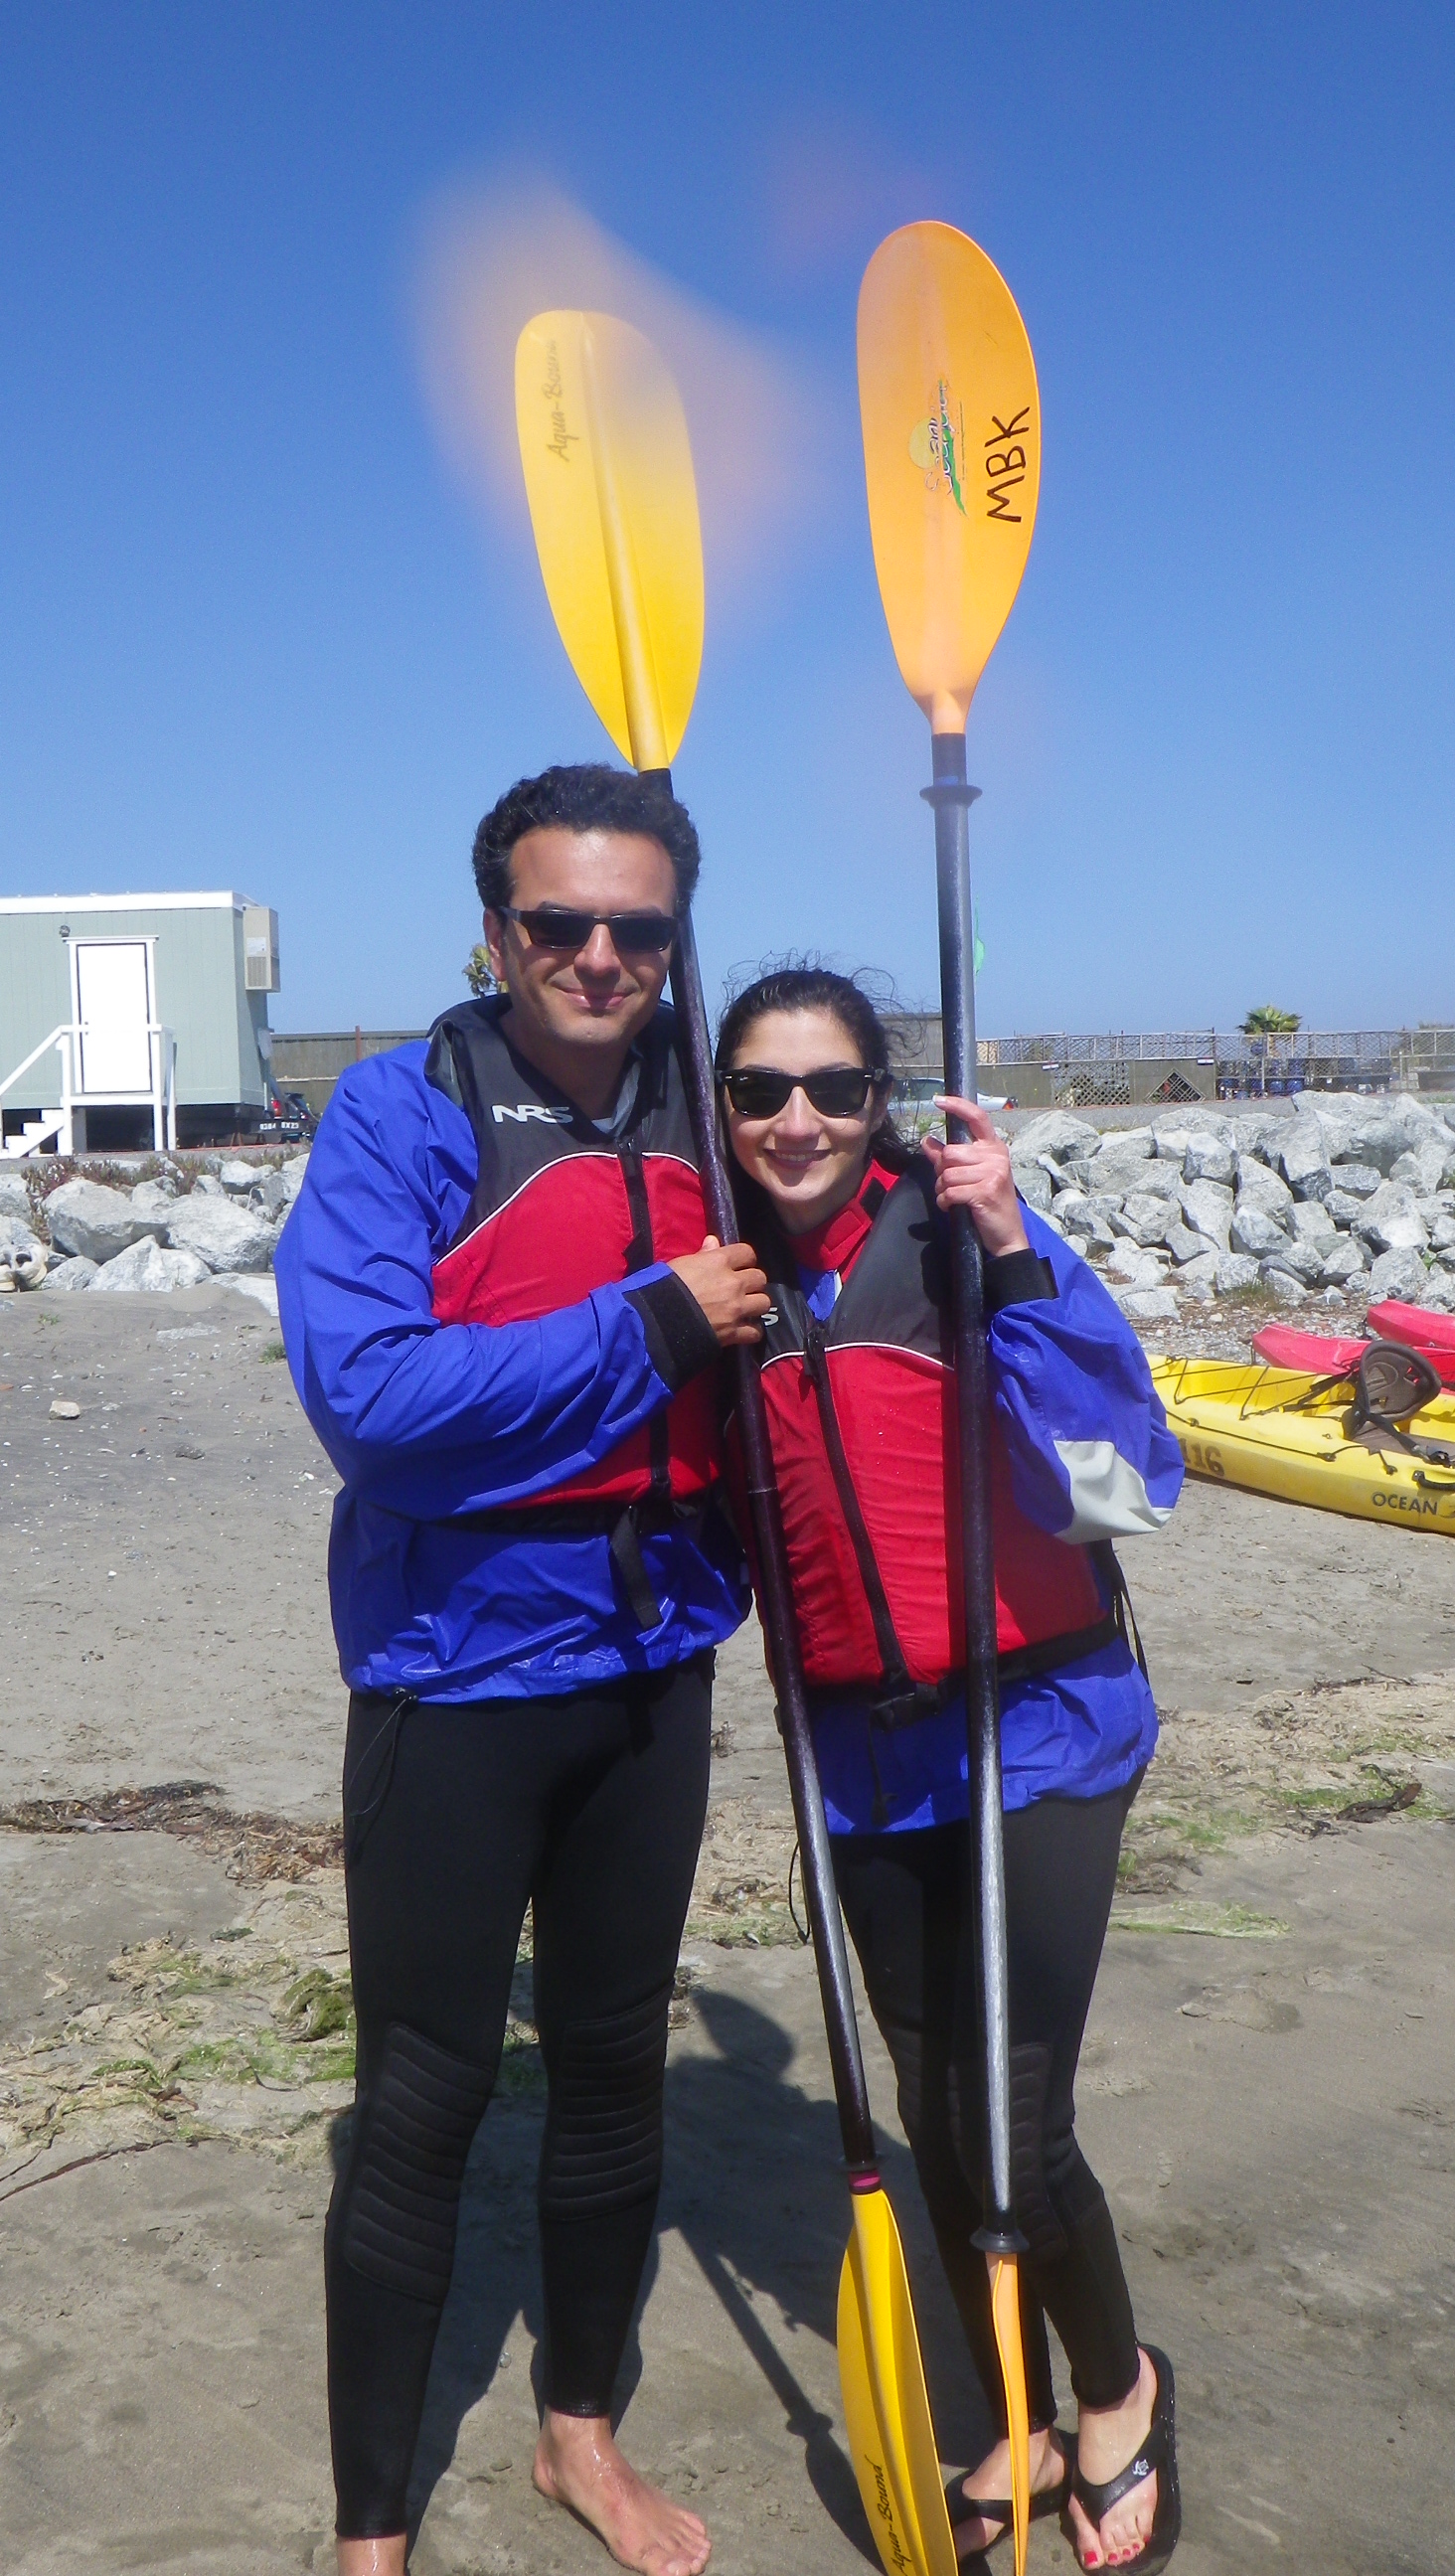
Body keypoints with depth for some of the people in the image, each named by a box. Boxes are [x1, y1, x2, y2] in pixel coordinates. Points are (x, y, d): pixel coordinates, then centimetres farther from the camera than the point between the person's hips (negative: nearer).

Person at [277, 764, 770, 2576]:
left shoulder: (698, 1121, 1)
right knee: (423, 2102, 6)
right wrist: (652, 1326, -24)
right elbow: (368, 1397, -26)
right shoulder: (398, 1113, -13)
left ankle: (583, 2429, 41)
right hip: (457, 1680, -5)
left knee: (617, 2066, 18)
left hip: (653, 1671, 5)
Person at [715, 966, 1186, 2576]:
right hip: (864, 1751, 5)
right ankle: (1017, 2433, 40)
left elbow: (1124, 1489, -23)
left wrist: (1012, 1261, -31)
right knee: (935, 2115, 15)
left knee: (1017, 2133, -3)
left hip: (1036, 1727, -4)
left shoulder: (957, 1237, -15)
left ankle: (1118, 2392, 30)